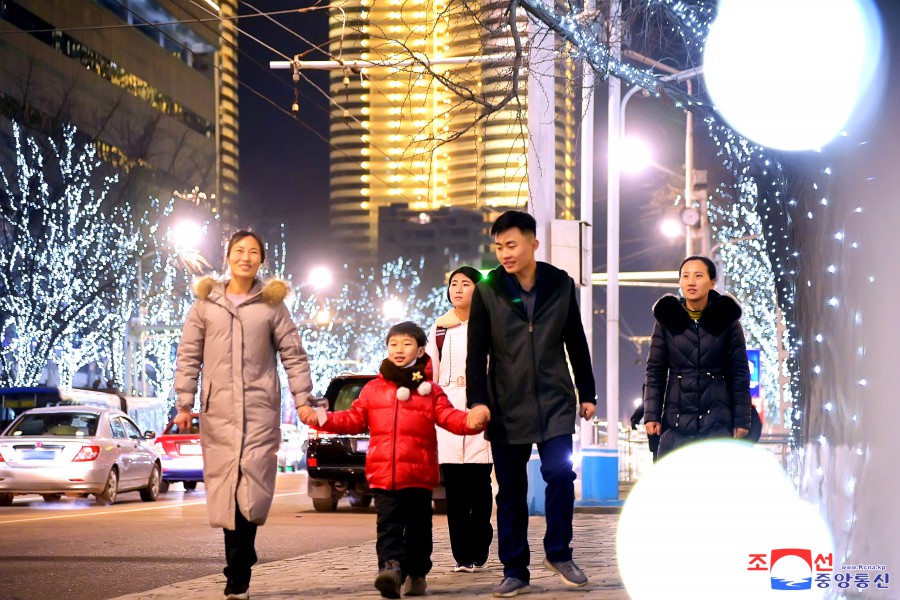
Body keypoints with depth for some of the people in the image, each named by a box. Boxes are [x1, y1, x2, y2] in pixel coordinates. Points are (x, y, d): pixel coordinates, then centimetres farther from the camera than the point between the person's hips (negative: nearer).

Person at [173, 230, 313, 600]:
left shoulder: (271, 304, 9)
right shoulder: (206, 303, 10)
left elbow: (294, 355, 9)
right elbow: (188, 356, 9)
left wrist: (302, 400, 0)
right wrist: (185, 404, 1)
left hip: (260, 410, -1)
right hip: (218, 411, 1)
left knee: (251, 489, -11)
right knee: (225, 490, -1)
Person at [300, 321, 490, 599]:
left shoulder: (430, 391, 7)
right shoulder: (373, 389, 11)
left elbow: (449, 417, -3)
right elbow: (353, 419, 13)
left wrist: (471, 420, -23)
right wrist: (320, 419, 2)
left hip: (419, 475, 0)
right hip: (383, 474, 0)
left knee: (418, 528, 10)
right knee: (389, 525, -12)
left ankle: (417, 574, 22)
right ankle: (391, 566, -27)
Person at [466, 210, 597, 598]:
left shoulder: (561, 284, 3)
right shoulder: (487, 290, -1)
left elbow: (576, 343, 11)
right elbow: (477, 352, -1)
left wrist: (587, 393, 11)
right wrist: (477, 401, -9)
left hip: (555, 400, 0)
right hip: (507, 405, 0)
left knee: (560, 473, -12)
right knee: (511, 490, 3)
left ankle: (558, 553, 7)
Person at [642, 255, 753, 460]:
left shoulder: (726, 320, 0)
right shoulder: (667, 320, 3)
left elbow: (740, 373, 3)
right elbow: (655, 370, 4)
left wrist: (742, 420, -1)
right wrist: (651, 415, -3)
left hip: (716, 421, -1)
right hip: (676, 421, 1)